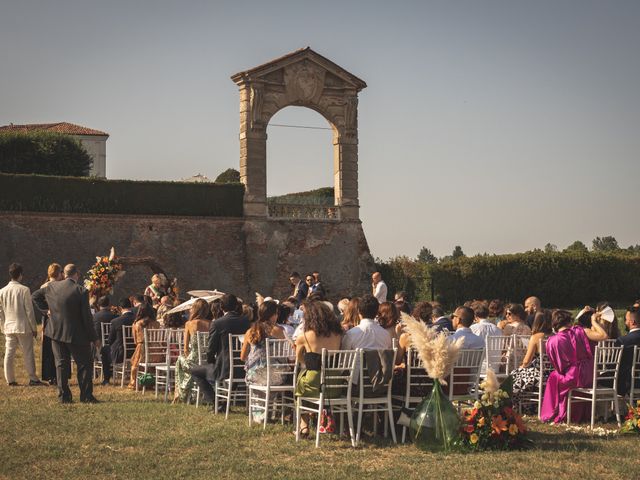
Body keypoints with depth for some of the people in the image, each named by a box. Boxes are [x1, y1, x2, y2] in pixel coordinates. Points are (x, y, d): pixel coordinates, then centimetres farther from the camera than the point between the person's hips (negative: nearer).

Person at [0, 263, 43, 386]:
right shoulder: (24, 290, -11)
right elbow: (29, 310, -9)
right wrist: (34, 327, -1)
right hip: (23, 327, -4)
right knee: (28, 353, 2)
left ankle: (10, 379, 9)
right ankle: (33, 378, 3)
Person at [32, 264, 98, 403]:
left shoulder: (52, 286, -1)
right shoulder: (81, 291, -14)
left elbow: (35, 296, 17)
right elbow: (87, 317, -13)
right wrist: (93, 337, -6)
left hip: (56, 333, 4)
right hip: (76, 334, -4)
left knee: (61, 364, 11)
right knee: (85, 364, 6)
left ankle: (64, 396, 10)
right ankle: (86, 396, 3)